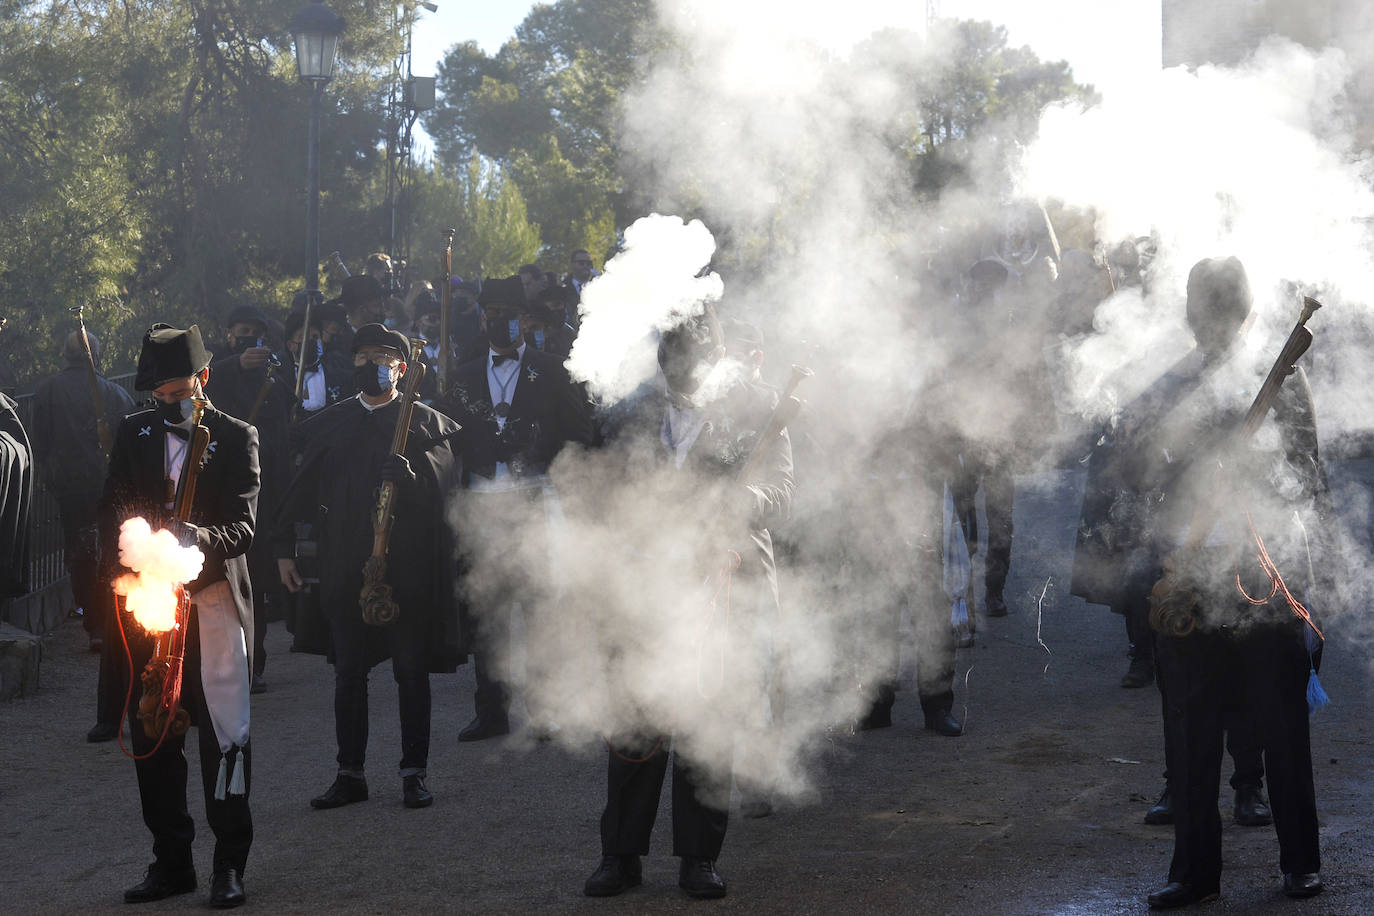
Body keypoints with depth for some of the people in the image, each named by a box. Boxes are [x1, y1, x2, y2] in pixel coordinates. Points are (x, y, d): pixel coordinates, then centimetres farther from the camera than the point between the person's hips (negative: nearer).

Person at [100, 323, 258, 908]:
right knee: (151, 736, 7)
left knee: (225, 736, -3)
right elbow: (113, 513, 6)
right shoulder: (133, 435, 11)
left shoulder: (237, 438, 1)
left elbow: (243, 524, -8)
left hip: (215, 602, -3)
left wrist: (199, 539, -30)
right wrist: (123, 572, -13)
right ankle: (171, 861, 18)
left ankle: (230, 864, 6)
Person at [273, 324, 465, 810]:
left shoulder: (425, 423, 2)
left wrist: (410, 477, -29)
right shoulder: (330, 424, 11)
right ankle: (350, 774, 13)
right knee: (348, 673, 6)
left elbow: (441, 486, -8)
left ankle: (414, 774, 10)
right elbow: (301, 488, 14)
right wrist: (284, 547, 9)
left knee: (411, 671, 2)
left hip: (408, 565, -3)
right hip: (346, 565, 3)